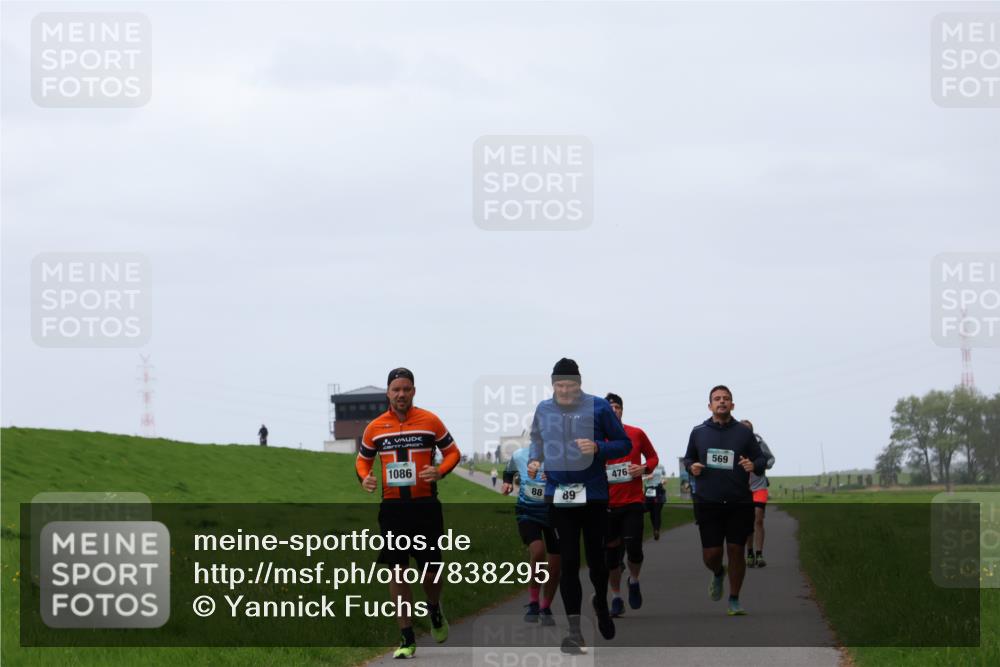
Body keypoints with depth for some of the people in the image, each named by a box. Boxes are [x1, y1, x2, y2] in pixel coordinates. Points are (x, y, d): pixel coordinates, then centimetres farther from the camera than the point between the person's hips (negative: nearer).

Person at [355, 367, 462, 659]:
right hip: (392, 506, 2)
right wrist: (364, 478, -4)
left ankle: (434, 610, 36)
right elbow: (363, 459, 18)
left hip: (425, 505, -2)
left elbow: (452, 452, 7)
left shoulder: (430, 421, -1)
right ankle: (407, 638, 4)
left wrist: (440, 471, -13)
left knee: (431, 569, 1)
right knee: (396, 570, -2)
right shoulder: (375, 427, 5)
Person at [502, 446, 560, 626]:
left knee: (555, 566, 5)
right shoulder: (519, 455, -9)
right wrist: (507, 483, -1)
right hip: (527, 513, -1)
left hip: (553, 512, 1)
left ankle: (545, 608, 29)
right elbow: (509, 471, 15)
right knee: (538, 550, -25)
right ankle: (533, 603, -9)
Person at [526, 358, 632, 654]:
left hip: (593, 494, -1)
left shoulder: (597, 407, -5)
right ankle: (575, 631, -1)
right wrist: (534, 460, -1)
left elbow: (624, 444, -2)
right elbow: (537, 441, 20)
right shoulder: (543, 410, 5)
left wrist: (597, 448, -19)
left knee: (595, 558, 8)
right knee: (568, 562, -3)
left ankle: (601, 604, 39)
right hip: (558, 495, 2)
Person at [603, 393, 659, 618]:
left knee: (634, 548, -12)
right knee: (611, 553, 3)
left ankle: (634, 581, 20)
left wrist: (644, 468, -5)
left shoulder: (636, 434, 3)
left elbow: (653, 457, 14)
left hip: (633, 502, 0)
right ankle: (616, 598, 19)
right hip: (607, 504, 0)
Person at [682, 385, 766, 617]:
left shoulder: (743, 432, 5)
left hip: (739, 503, 0)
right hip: (707, 502, 0)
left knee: (736, 551, 0)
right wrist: (691, 467, -4)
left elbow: (761, 459, 9)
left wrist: (754, 465, -14)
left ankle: (734, 600, 14)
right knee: (711, 554, -3)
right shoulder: (699, 432, 8)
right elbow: (688, 458, 20)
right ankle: (718, 574, 34)